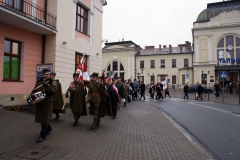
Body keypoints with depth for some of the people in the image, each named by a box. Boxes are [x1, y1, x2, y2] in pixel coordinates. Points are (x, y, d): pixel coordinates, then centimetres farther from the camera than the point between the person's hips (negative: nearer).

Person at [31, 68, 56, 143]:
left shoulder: (52, 82, -3)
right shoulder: (39, 81, 10)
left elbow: (54, 91, -14)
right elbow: (34, 90, 16)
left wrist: (47, 86, -25)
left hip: (47, 102, -5)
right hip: (39, 102, 5)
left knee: (45, 118, -4)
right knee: (40, 117, 14)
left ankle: (42, 135, 5)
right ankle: (48, 128, 38)